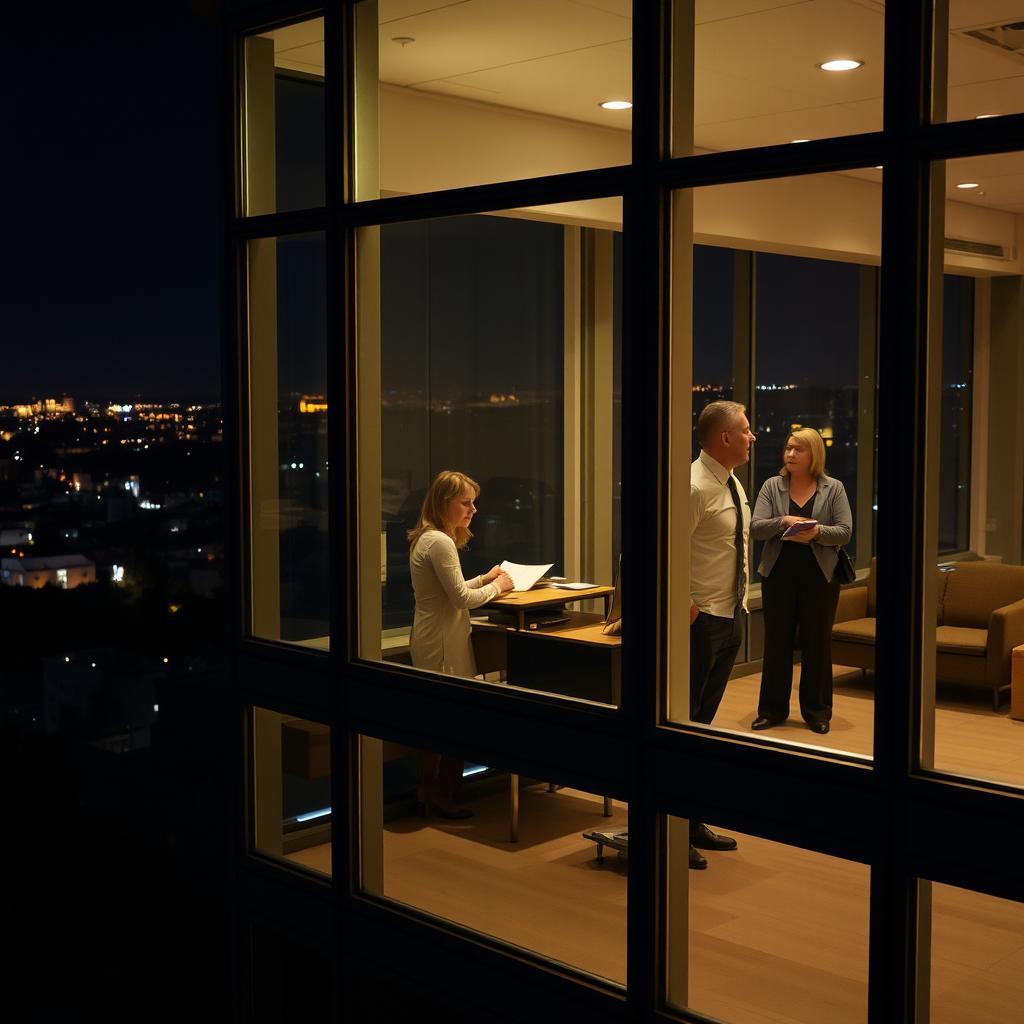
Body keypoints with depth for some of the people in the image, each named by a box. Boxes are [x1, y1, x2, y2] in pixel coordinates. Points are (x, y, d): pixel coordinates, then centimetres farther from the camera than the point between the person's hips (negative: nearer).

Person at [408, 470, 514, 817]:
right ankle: (443, 795, 9)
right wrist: (496, 587, -7)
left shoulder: (426, 539, 13)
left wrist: (485, 579, 12)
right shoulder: (440, 542, -19)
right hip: (443, 645, -10)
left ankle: (428, 790, 26)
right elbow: (461, 598, -21)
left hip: (428, 641, 10)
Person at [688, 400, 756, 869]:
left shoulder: (732, 485, 12)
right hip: (700, 620, -10)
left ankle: (693, 823, 26)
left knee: (703, 722, 16)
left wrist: (738, 606, 16)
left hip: (730, 617, 10)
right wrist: (685, 607, -21)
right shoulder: (695, 486, -19)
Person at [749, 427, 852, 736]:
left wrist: (816, 532, -23)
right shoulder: (772, 486, 4)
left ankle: (817, 711, 17)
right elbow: (755, 528, -4)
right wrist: (784, 521, -21)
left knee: (817, 644, 5)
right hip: (778, 575, 1)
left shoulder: (833, 488, 2)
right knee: (776, 643, 7)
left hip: (820, 577, -1)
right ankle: (772, 709, 17)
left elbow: (844, 531, -5)